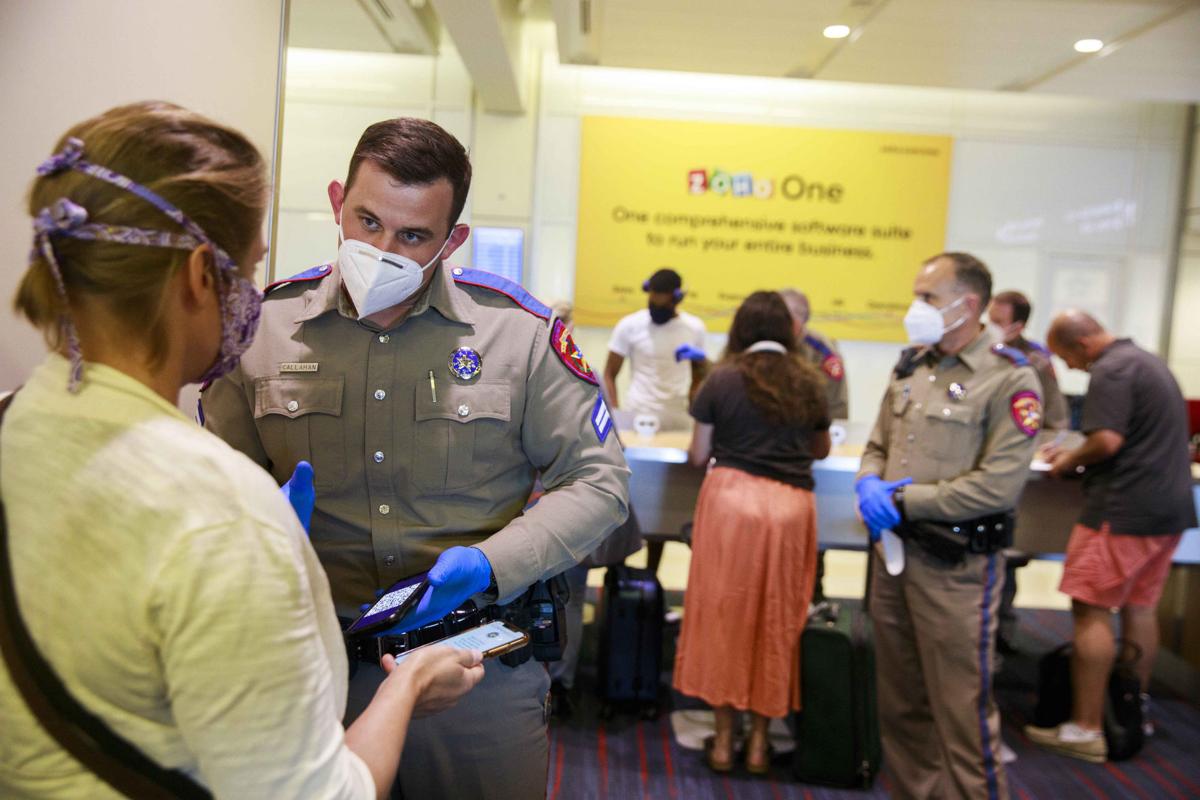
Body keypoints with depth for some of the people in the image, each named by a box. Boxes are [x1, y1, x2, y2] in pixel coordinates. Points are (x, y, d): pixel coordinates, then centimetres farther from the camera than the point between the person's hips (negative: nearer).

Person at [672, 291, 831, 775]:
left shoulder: (723, 379, 1)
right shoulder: (808, 383, 9)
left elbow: (698, 456, 5)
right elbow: (822, 450, 23)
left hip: (733, 498, -2)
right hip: (792, 505, 2)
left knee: (723, 614, 8)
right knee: (776, 621, 11)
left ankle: (723, 739, 15)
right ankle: (759, 741, 21)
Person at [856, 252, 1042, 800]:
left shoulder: (1009, 379, -11)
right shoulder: (910, 368, 10)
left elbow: (998, 486, -18)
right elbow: (877, 445, 18)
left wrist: (903, 500, -16)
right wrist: (869, 483, -5)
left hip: (954, 566, -7)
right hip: (893, 551, 7)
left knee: (962, 708, 1)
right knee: (900, 700, 17)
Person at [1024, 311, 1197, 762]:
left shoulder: (1111, 370, -14)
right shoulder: (1149, 362, 18)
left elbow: (1108, 440, -24)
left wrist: (1070, 462, -6)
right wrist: (1077, 456, 18)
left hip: (1125, 510, -10)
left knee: (1091, 609, -5)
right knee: (1140, 607, 17)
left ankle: (1086, 729, -3)